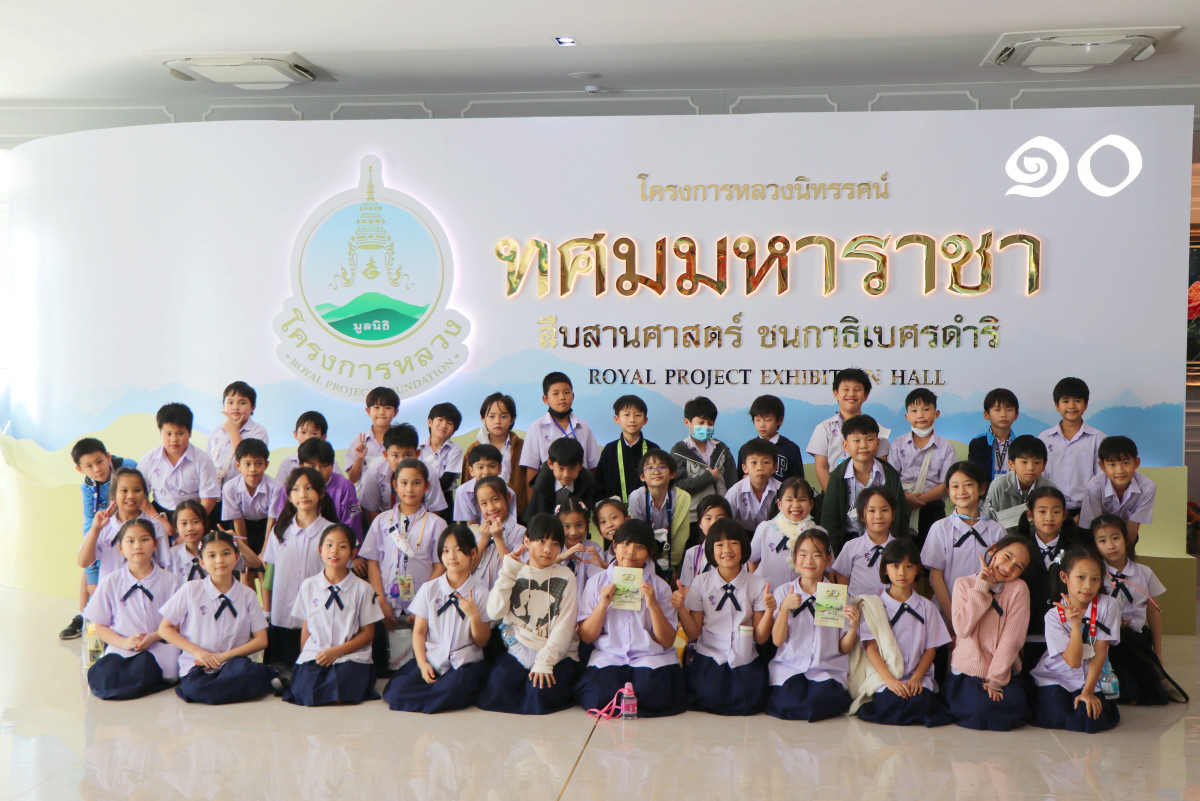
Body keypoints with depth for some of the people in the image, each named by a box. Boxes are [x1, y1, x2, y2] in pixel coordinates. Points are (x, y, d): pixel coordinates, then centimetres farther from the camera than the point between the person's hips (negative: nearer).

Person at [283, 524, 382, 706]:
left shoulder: (362, 589, 3)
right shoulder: (308, 586, 10)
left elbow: (368, 633, 2)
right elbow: (306, 628, 12)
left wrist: (338, 651, -10)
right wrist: (305, 659, 0)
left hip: (350, 657, -1)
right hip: (314, 656, 2)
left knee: (339, 695, -29)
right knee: (306, 694, -26)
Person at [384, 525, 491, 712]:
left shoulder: (480, 593, 1)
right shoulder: (429, 589, 6)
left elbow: (482, 642, 1)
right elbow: (419, 631, 5)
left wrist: (474, 615, -16)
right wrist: (422, 664, -9)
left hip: (465, 663, -2)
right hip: (431, 660, 2)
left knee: (455, 688, -36)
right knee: (397, 692, -23)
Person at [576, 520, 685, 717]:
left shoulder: (659, 586, 7)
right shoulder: (598, 582, 9)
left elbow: (667, 642, 0)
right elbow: (585, 637, 4)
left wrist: (653, 605, -13)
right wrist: (602, 604, -10)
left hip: (651, 657, 0)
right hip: (608, 656, 0)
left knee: (653, 696, -29)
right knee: (599, 697, -28)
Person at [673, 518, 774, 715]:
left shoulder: (758, 584, 2)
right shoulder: (701, 582, 4)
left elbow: (760, 638, 2)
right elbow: (693, 633, 3)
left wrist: (769, 611, -15)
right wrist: (680, 608, -13)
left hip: (745, 662, 1)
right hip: (709, 659, 0)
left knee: (748, 702, -24)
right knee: (710, 697, -26)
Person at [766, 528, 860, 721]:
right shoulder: (783, 592, 5)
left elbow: (844, 647, 4)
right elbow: (778, 640, -4)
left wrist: (853, 626, -15)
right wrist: (785, 608, -17)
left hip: (827, 670, 1)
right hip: (789, 667, 0)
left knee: (820, 701, -26)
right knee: (789, 702, -26)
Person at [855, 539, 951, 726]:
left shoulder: (925, 607, 12)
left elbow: (931, 648, 8)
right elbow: (871, 648, -3)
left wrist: (916, 678, -9)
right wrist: (890, 680, -18)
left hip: (918, 678, 2)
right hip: (885, 677, -2)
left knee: (920, 702, -29)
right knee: (891, 702, -31)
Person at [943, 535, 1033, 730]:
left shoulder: (1019, 588, -1)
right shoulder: (964, 584, 3)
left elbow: (1012, 638, -8)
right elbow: (962, 629, -13)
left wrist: (995, 680, -13)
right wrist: (981, 587, -11)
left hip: (1004, 674, 0)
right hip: (966, 673, 0)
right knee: (977, 709, -24)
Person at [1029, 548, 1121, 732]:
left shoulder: (1109, 606, -11)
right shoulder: (1054, 616, -14)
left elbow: (1100, 651, -9)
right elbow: (1073, 661, -19)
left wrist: (1088, 691, -11)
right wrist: (1076, 624, -31)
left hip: (1090, 679, 1)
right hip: (1055, 678, -1)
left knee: (1091, 717, -22)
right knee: (1057, 716, -23)